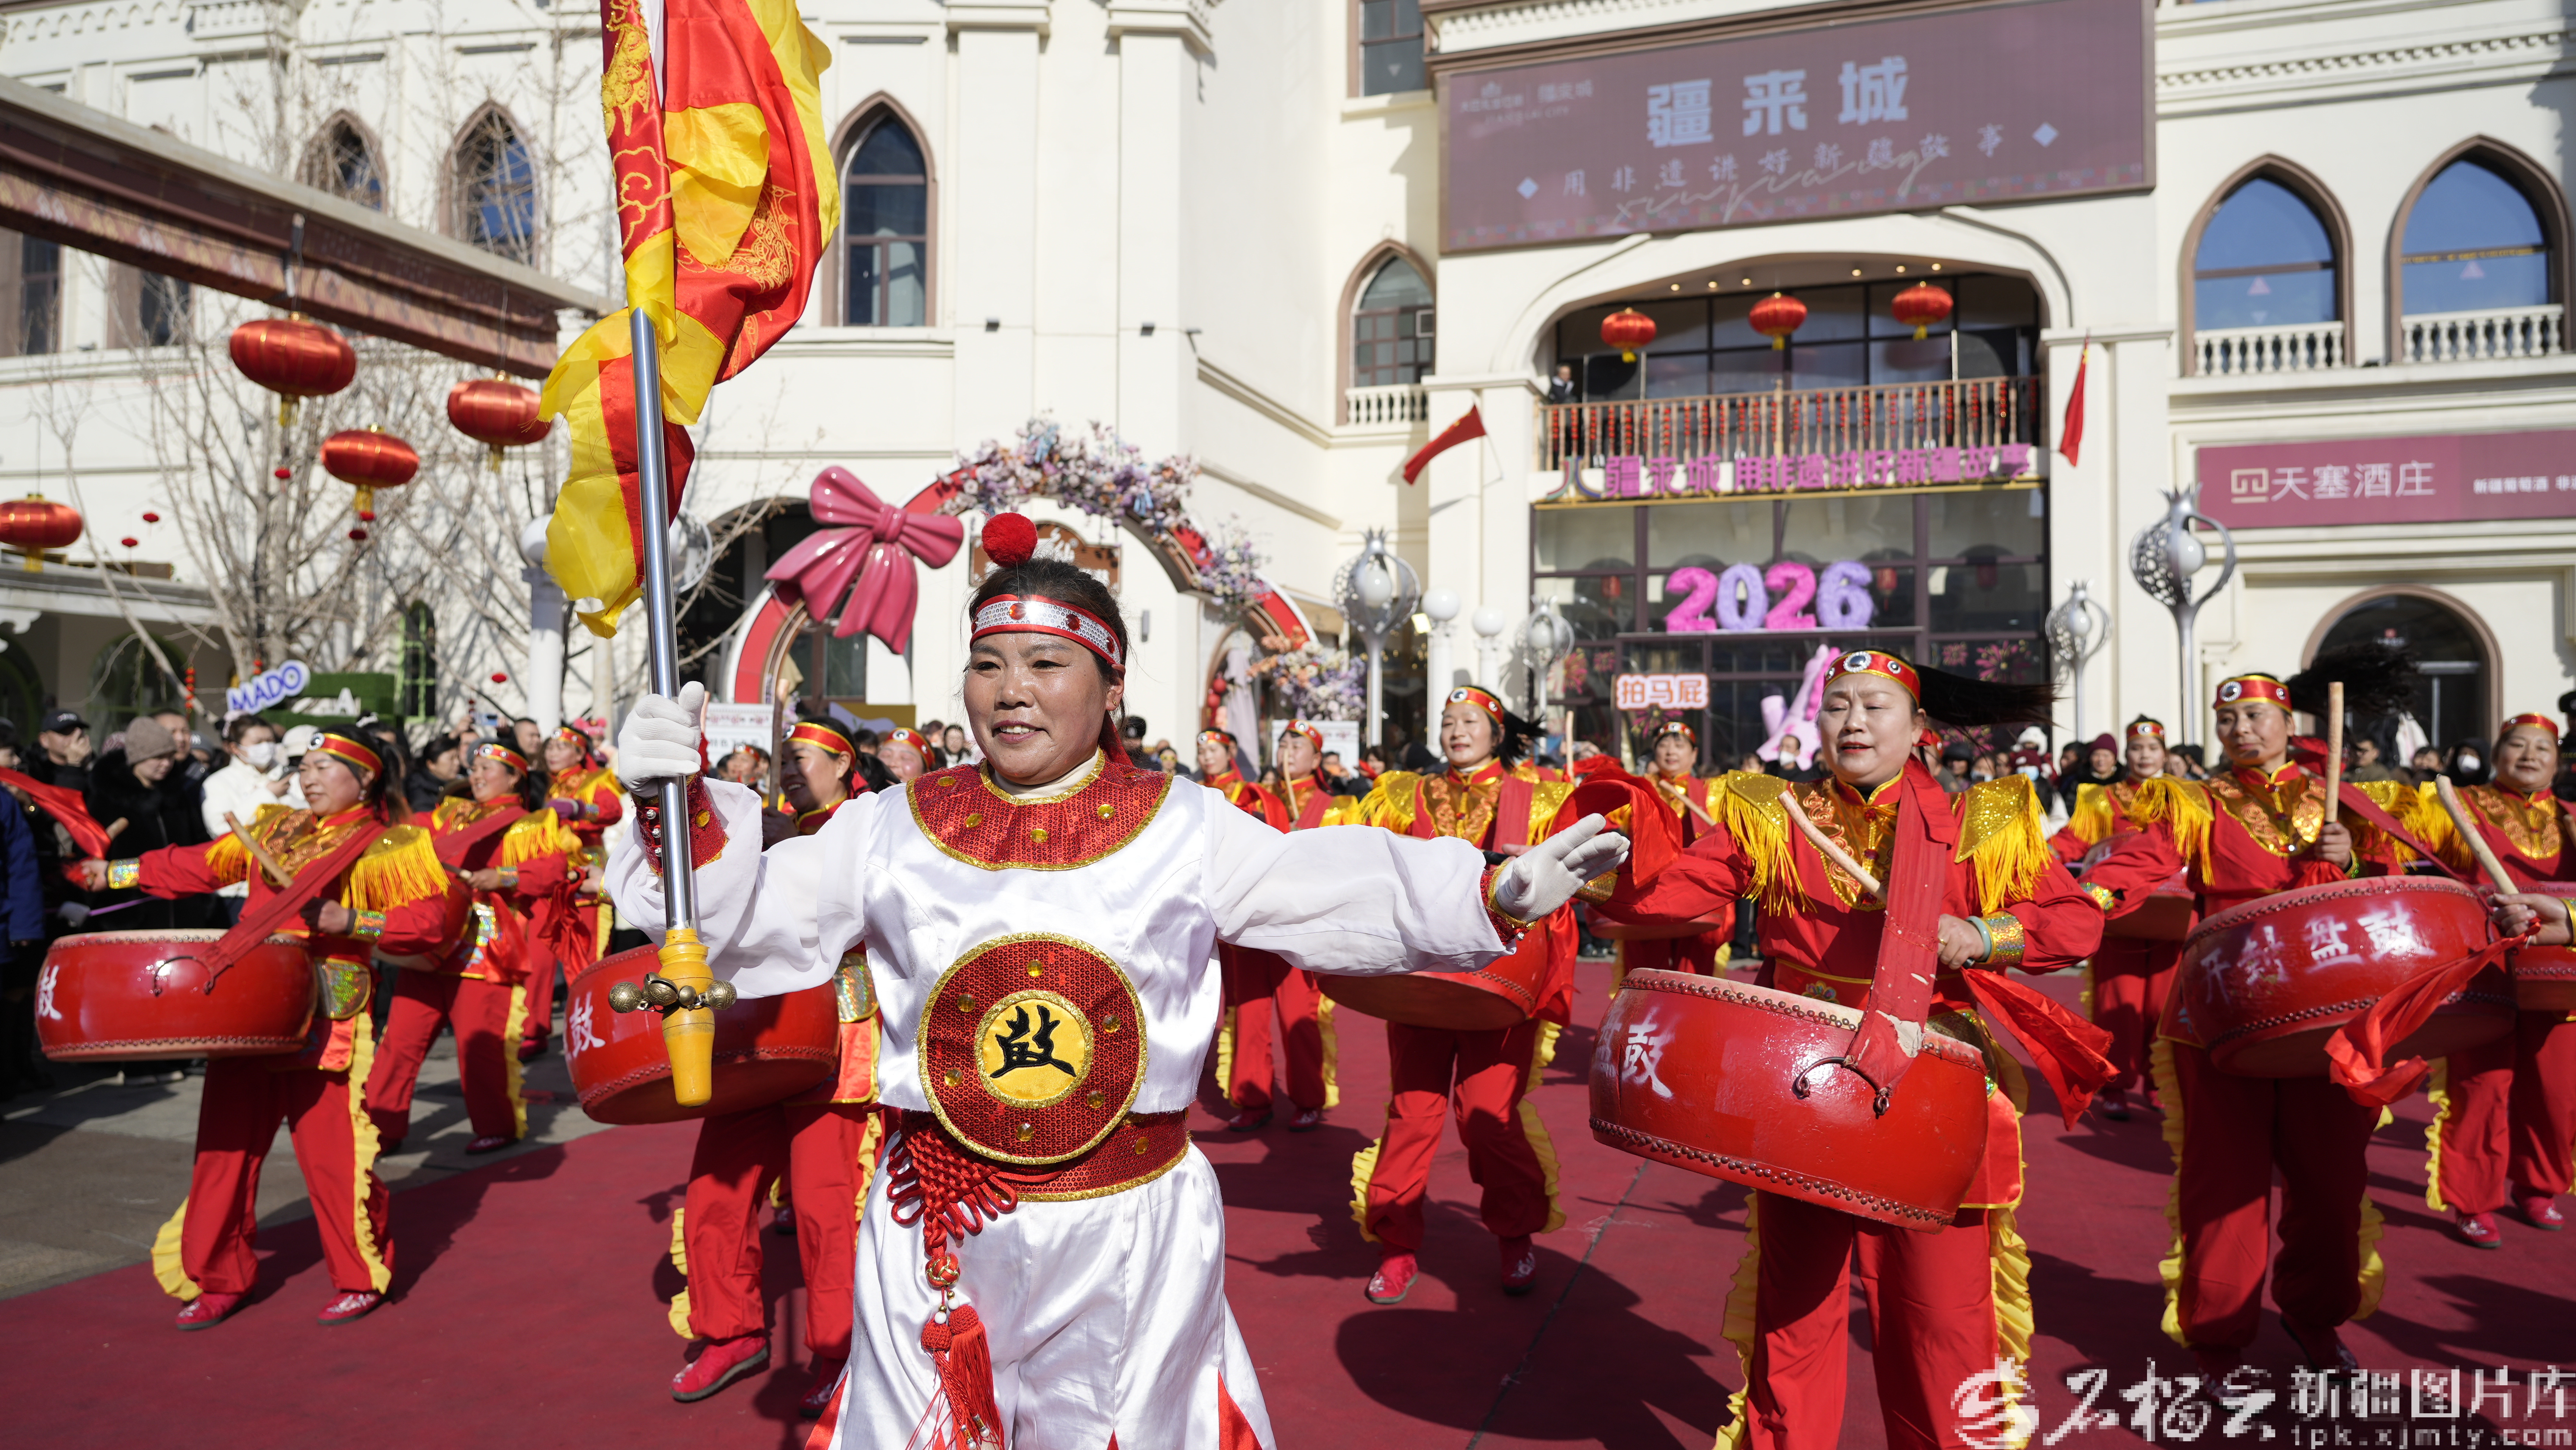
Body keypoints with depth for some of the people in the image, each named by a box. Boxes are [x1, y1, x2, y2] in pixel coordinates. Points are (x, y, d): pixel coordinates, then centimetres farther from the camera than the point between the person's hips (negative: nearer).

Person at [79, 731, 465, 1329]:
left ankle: (361, 1280, 13)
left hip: (324, 1018, -6)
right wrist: (117, 872, 25)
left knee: (334, 1154, -5)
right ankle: (218, 1279, 24)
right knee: (225, 1146, 9)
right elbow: (200, 865, 27)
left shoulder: (388, 847, -3)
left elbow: (441, 916, -11)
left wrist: (354, 922, -19)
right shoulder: (272, 829, 16)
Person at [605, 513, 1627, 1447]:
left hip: (1133, 1234, 0)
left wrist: (1497, 891, -15)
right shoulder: (893, 832, -1)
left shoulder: (1183, 827, -4)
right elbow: (748, 920, -2)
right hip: (940, 1243, 1)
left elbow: (1339, 889, -5)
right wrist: (683, 806, -17)